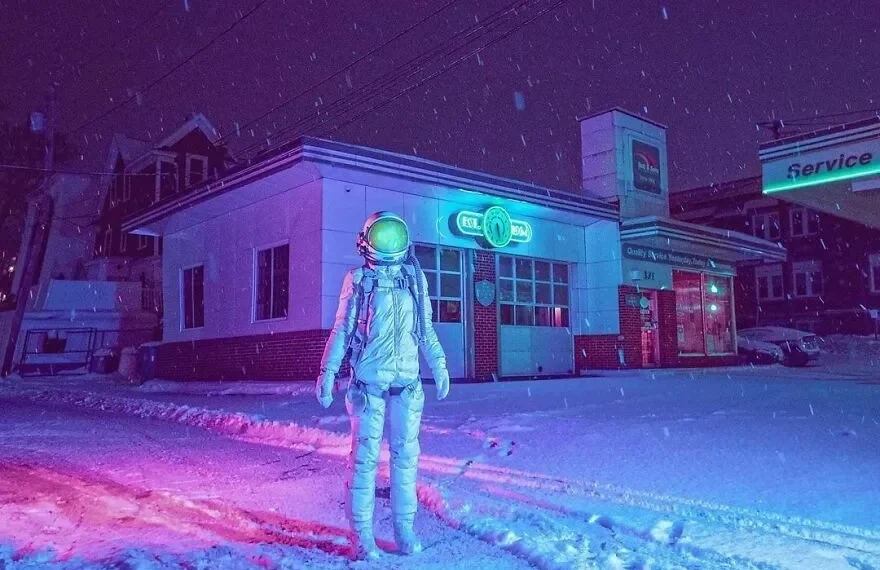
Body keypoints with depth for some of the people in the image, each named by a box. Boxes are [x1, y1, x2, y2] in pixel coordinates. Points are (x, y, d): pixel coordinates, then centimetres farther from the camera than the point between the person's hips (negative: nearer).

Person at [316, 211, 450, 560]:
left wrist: (439, 367, 12)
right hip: (368, 382, -3)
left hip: (407, 382, 3)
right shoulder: (358, 281, 1)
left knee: (405, 455, 6)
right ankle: (362, 533, 10)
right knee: (366, 456, 0)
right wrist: (327, 372, -2)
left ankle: (404, 527, 17)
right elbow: (341, 331, 4)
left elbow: (426, 331, 16)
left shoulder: (415, 279, 9)